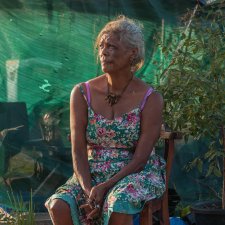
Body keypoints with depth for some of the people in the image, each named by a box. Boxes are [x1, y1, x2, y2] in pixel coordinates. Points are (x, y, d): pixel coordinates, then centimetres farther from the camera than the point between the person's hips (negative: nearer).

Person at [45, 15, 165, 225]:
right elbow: (78, 151, -4)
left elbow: (140, 158, -12)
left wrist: (104, 187, -24)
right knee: (59, 205, -26)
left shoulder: (150, 99, -8)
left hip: (136, 174, -2)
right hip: (92, 174, 3)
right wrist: (89, 190, -21)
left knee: (118, 205, -36)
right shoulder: (82, 93, 0)